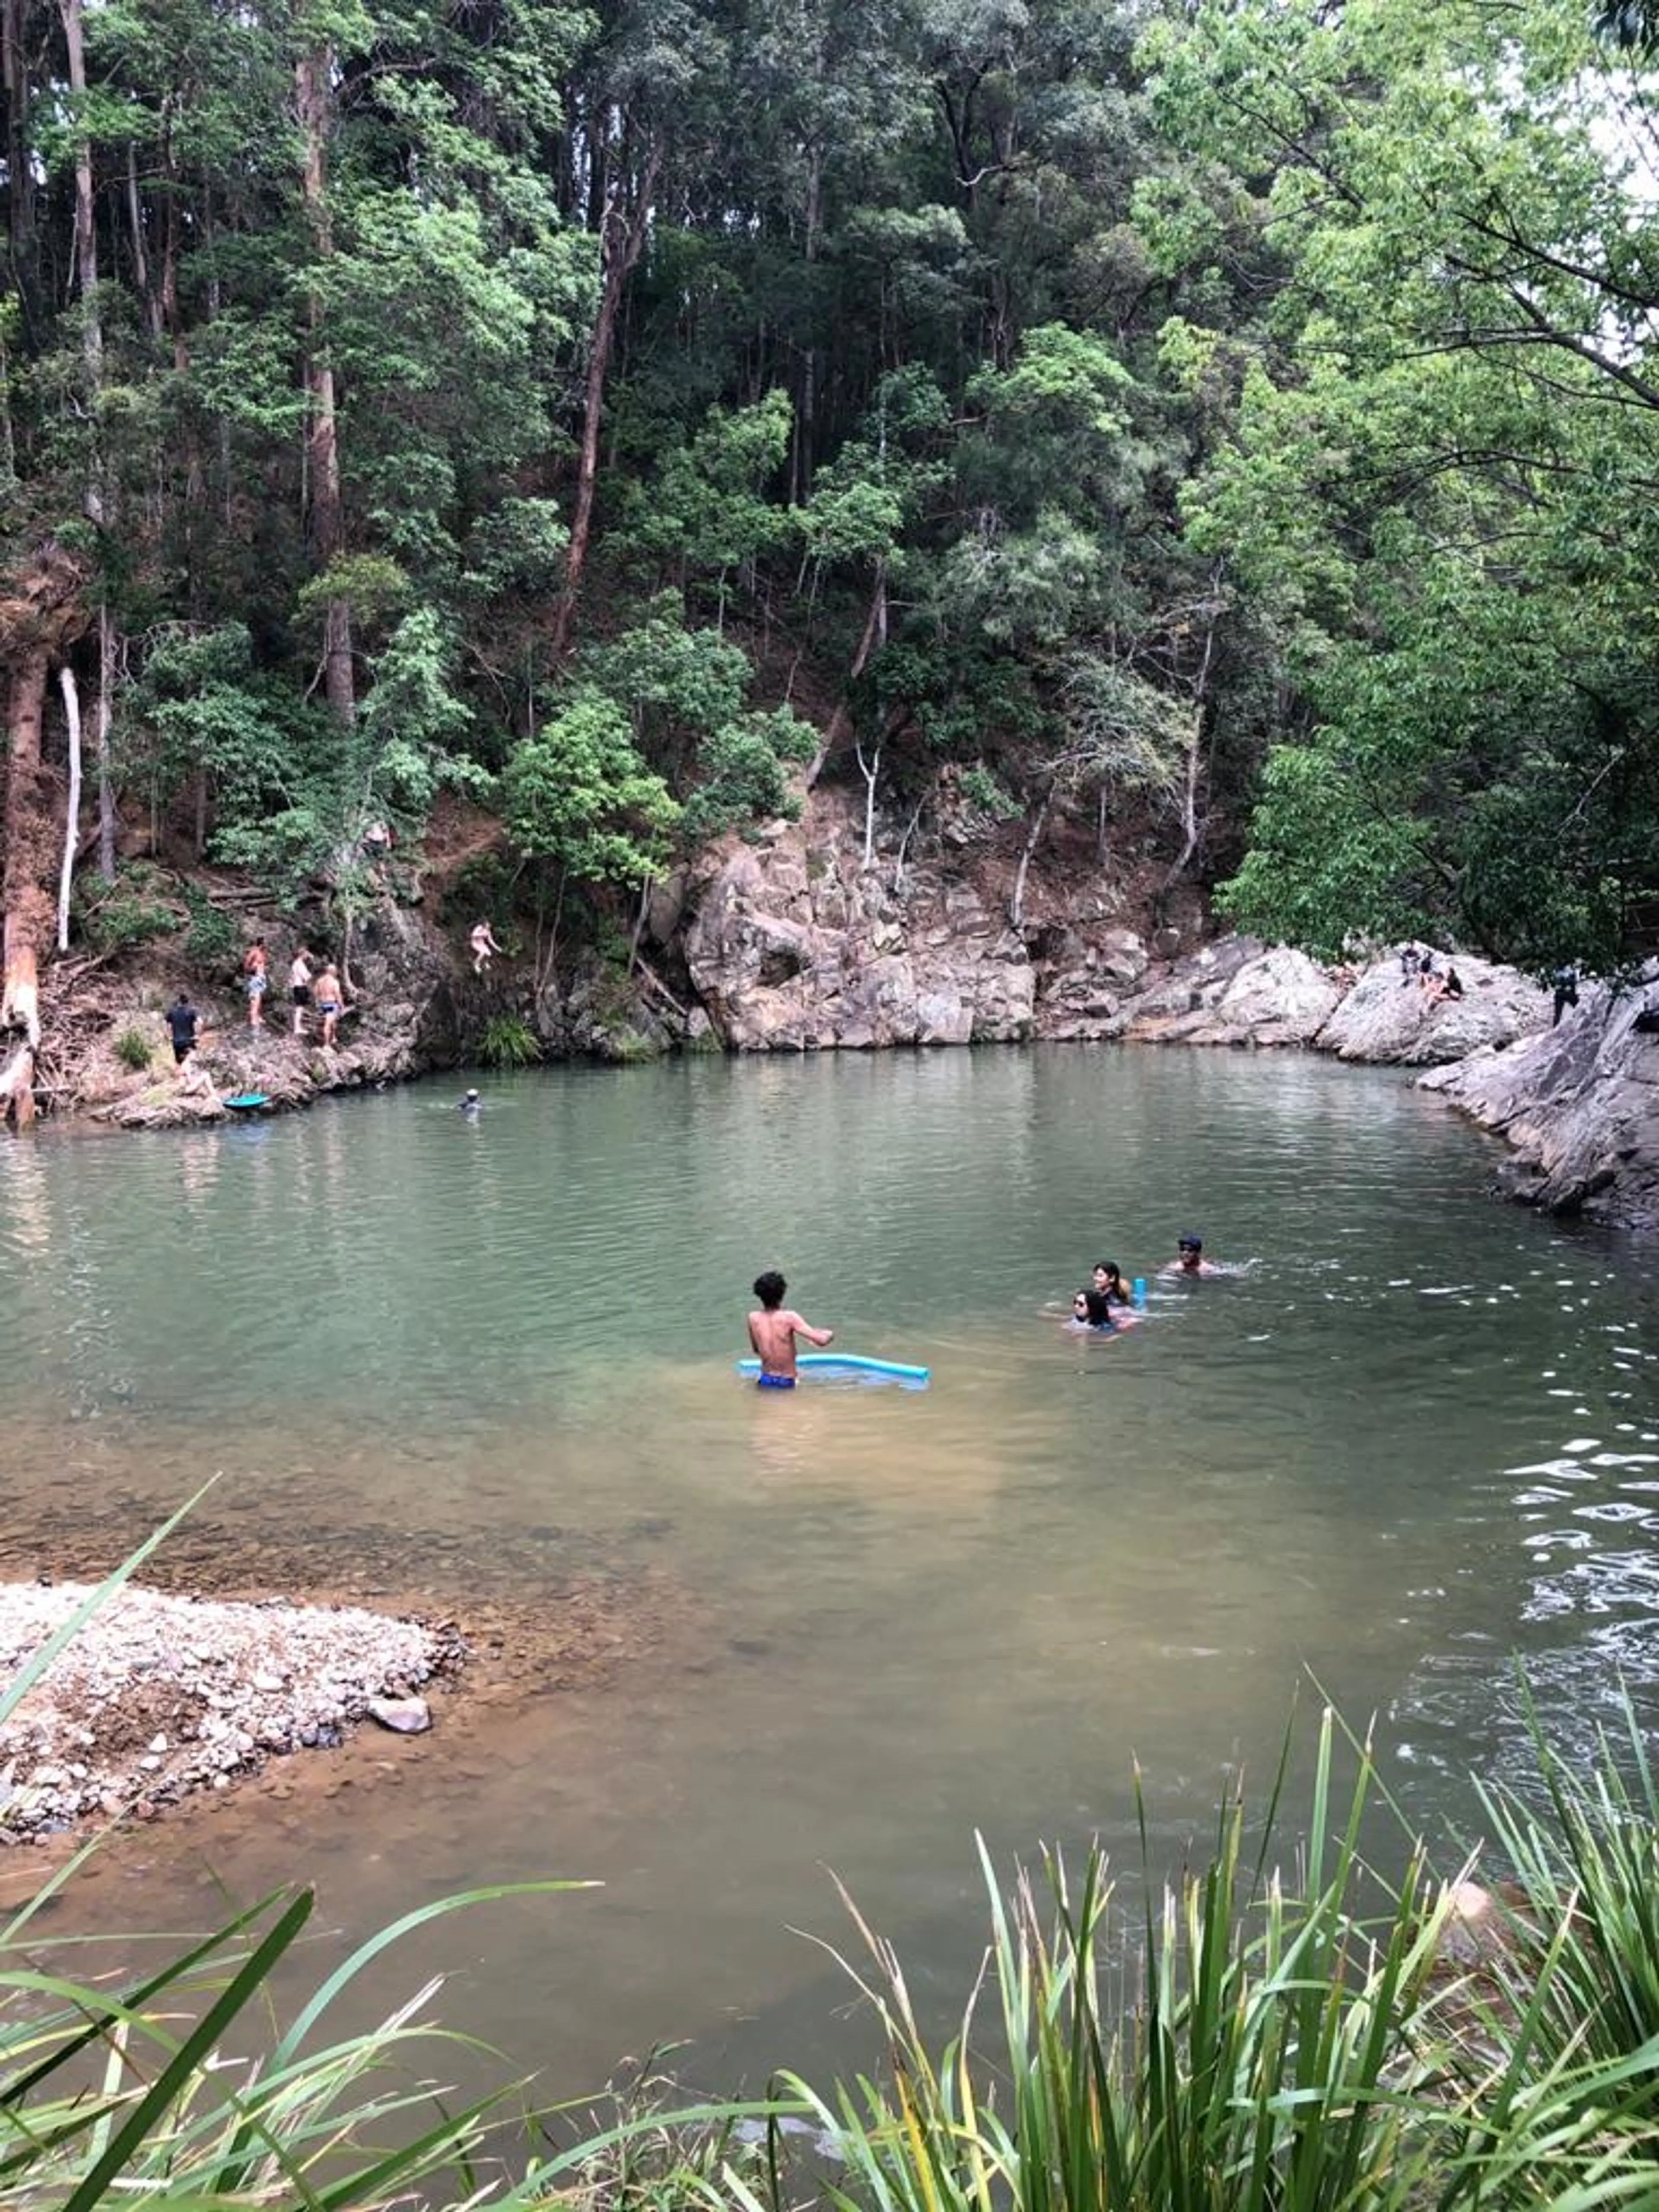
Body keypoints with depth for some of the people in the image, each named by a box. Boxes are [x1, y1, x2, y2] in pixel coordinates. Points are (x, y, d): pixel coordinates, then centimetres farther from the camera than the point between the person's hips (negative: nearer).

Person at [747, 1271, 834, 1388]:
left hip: (765, 1381, 3)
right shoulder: (789, 1318, -17)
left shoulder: (753, 1319, -5)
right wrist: (830, 1334, 1)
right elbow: (821, 1341, -21)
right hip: (786, 1383, -3)